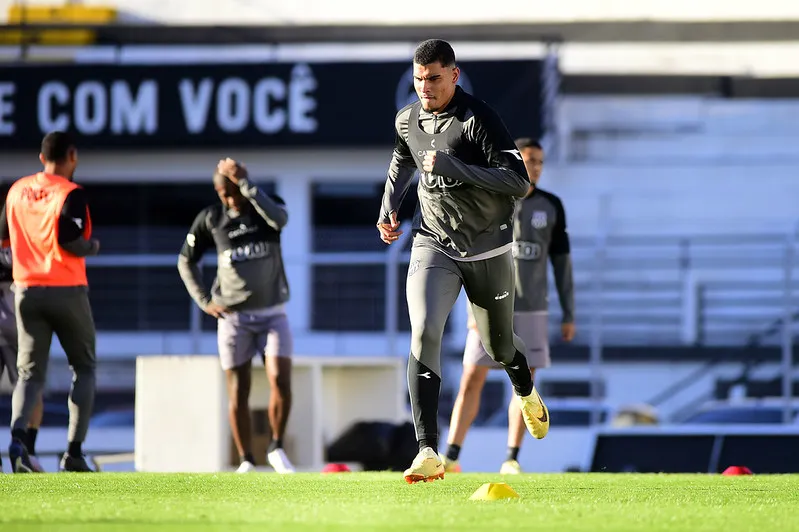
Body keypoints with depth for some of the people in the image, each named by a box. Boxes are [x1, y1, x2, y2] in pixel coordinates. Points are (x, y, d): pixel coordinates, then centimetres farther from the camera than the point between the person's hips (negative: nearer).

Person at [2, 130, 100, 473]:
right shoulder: (70, 194, -11)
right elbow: (69, 240, -22)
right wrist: (92, 247, -3)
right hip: (67, 291, -4)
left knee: (30, 372, 5)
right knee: (84, 367, 12)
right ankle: (74, 451, 4)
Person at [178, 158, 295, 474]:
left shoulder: (267, 206, -2)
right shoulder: (209, 219, -1)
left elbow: (279, 218, -28)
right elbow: (186, 261, 10)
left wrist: (245, 183, -31)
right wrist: (204, 302, 0)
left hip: (272, 314, 0)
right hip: (233, 316, 0)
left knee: (280, 381, -15)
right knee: (238, 391, -1)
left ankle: (277, 449, 2)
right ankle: (246, 461, 7)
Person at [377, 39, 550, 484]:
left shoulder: (478, 119, -17)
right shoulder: (408, 120, 2)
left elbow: (519, 182, -24)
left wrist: (452, 166, -29)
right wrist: (389, 208, 11)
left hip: (488, 250, -3)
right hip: (434, 246, 3)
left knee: (498, 346, 13)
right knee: (424, 334, -21)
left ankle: (527, 392, 53)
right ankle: (428, 452, -26)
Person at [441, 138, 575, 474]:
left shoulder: (551, 206, 5)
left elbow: (562, 261, 8)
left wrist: (569, 314, 5)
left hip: (532, 310, 2)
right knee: (472, 379, -4)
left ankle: (512, 460, 6)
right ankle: (451, 457, -2)